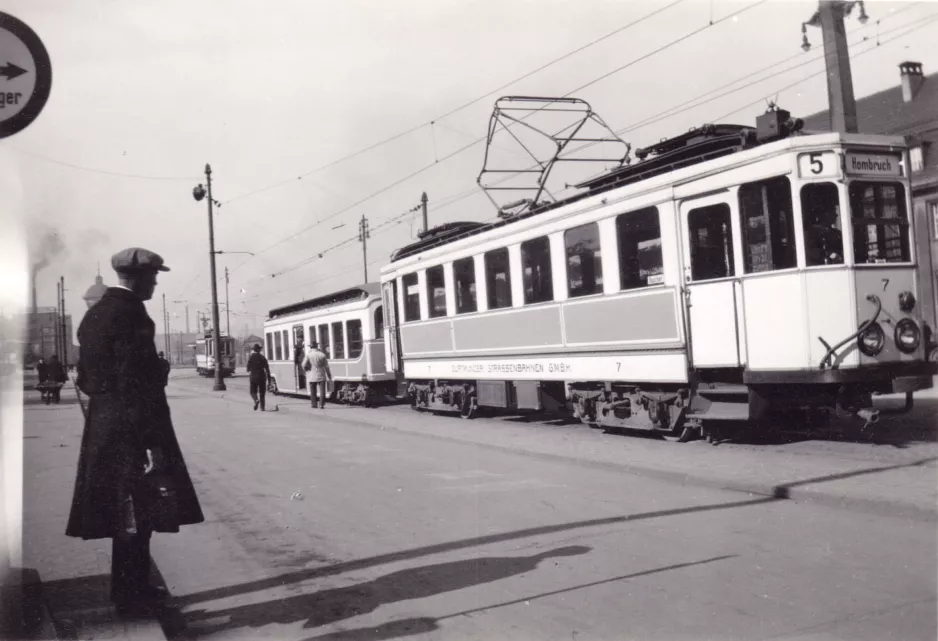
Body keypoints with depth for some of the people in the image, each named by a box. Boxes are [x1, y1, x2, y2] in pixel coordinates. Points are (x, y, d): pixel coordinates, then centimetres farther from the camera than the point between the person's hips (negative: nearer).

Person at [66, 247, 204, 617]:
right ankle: (131, 598, 10)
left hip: (103, 425, 10)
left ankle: (130, 589, 29)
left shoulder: (96, 312, 15)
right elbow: (137, 381, -22)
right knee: (135, 516, 1)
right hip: (130, 427, -10)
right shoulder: (129, 312, -16)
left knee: (126, 514, 18)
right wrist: (151, 440, -21)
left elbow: (86, 375, 19)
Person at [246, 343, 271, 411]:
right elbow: (267, 368, -3)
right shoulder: (263, 357, 0)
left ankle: (256, 400, -19)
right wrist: (269, 378, 2)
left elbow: (248, 368, -6)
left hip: (253, 376, -1)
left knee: (253, 391, 11)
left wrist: (248, 371, 18)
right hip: (262, 376, 1)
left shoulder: (251, 357, -4)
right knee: (262, 393, 9)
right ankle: (262, 407, 5)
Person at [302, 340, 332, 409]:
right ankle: (321, 405, -6)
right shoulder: (322, 355, -4)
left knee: (313, 391, 14)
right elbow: (326, 367, -1)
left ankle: (313, 404, 18)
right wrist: (329, 376, 7)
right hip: (321, 376, -1)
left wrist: (308, 368, 15)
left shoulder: (308, 355, -6)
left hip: (312, 377, 1)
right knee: (322, 391, 1)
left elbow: (304, 365, -8)